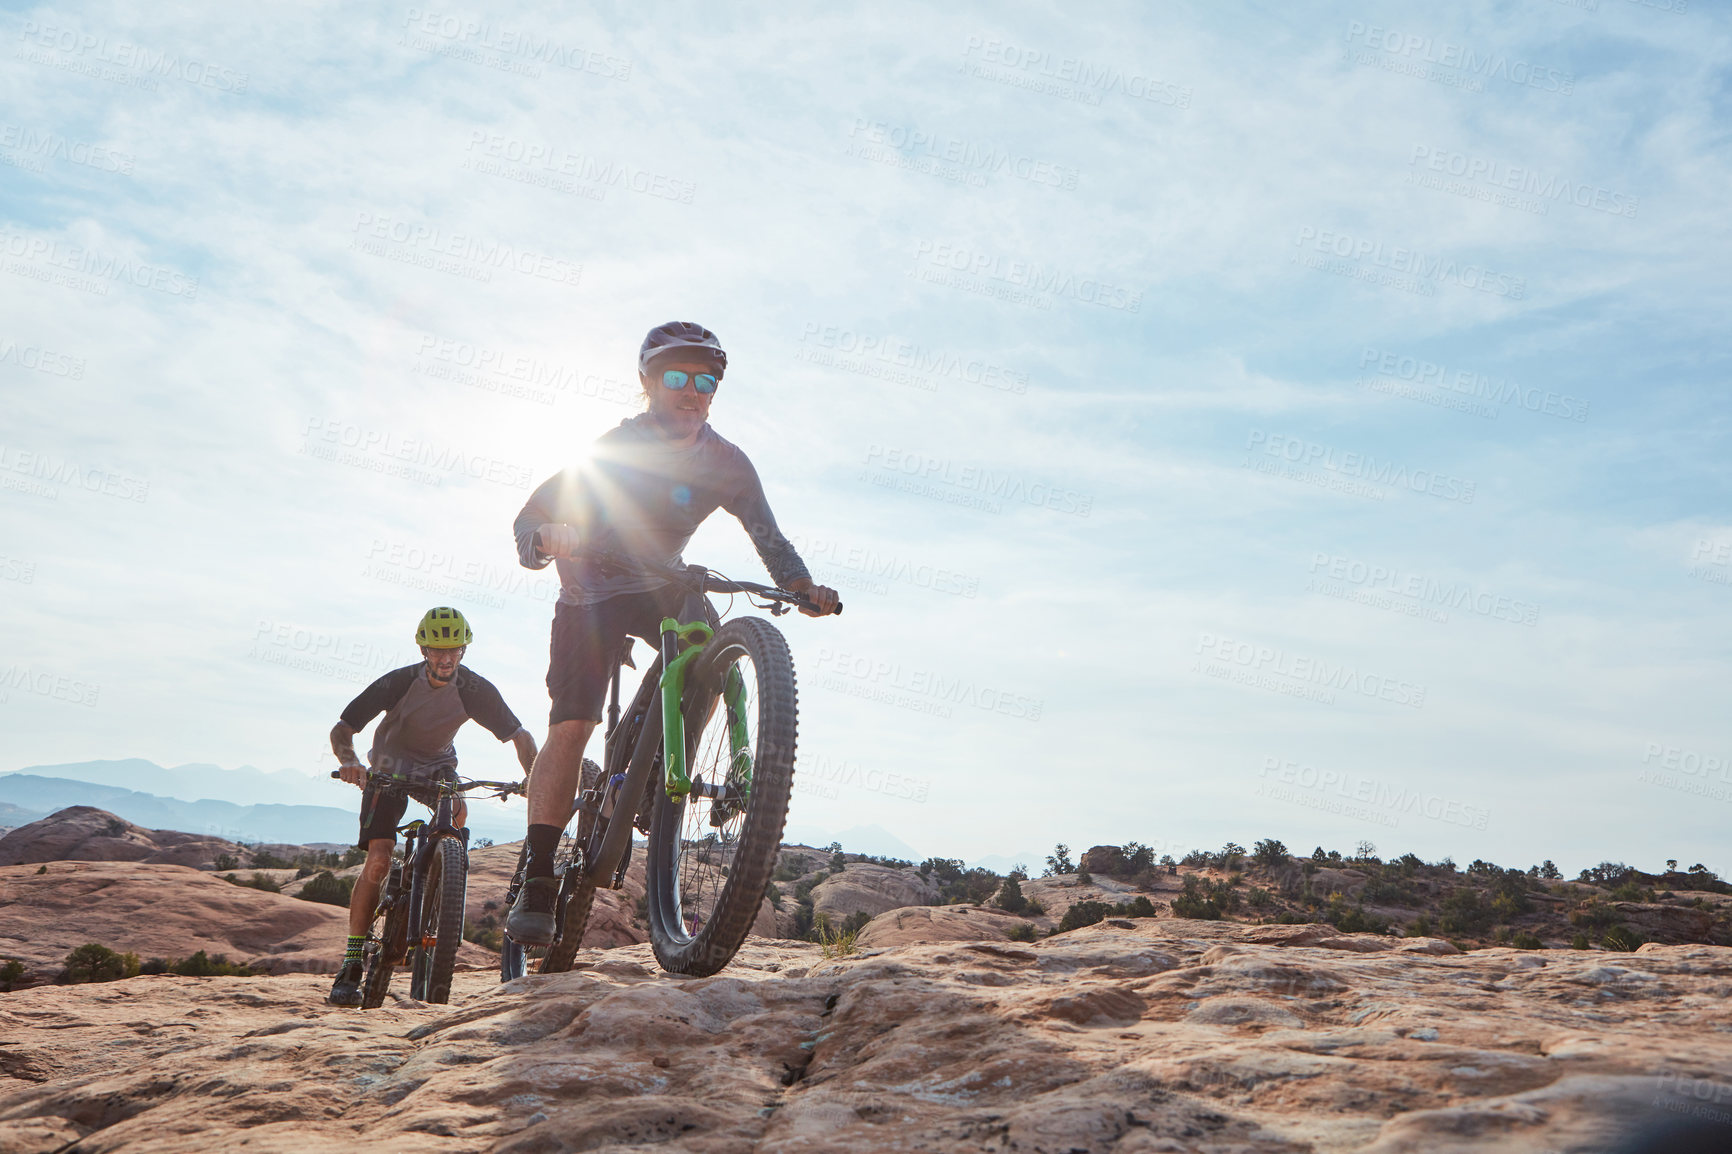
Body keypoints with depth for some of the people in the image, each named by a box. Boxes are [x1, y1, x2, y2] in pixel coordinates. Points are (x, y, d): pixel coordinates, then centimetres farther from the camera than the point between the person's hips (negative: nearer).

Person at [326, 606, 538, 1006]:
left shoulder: (475, 689, -20)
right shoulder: (399, 682, -25)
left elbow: (520, 736, -18)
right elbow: (341, 730, -21)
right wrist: (349, 761, -43)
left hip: (436, 766, 2)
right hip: (389, 768, -2)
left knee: (457, 813, -32)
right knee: (378, 861, -16)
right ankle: (351, 964, -7)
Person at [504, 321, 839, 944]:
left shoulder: (726, 463, -9)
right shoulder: (616, 446, -17)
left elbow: (768, 537, -10)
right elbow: (531, 516, -20)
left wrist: (803, 587, -29)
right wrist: (546, 539, -44)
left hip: (660, 587, 3)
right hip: (591, 594, -3)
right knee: (570, 726, -15)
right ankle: (537, 884, -8)